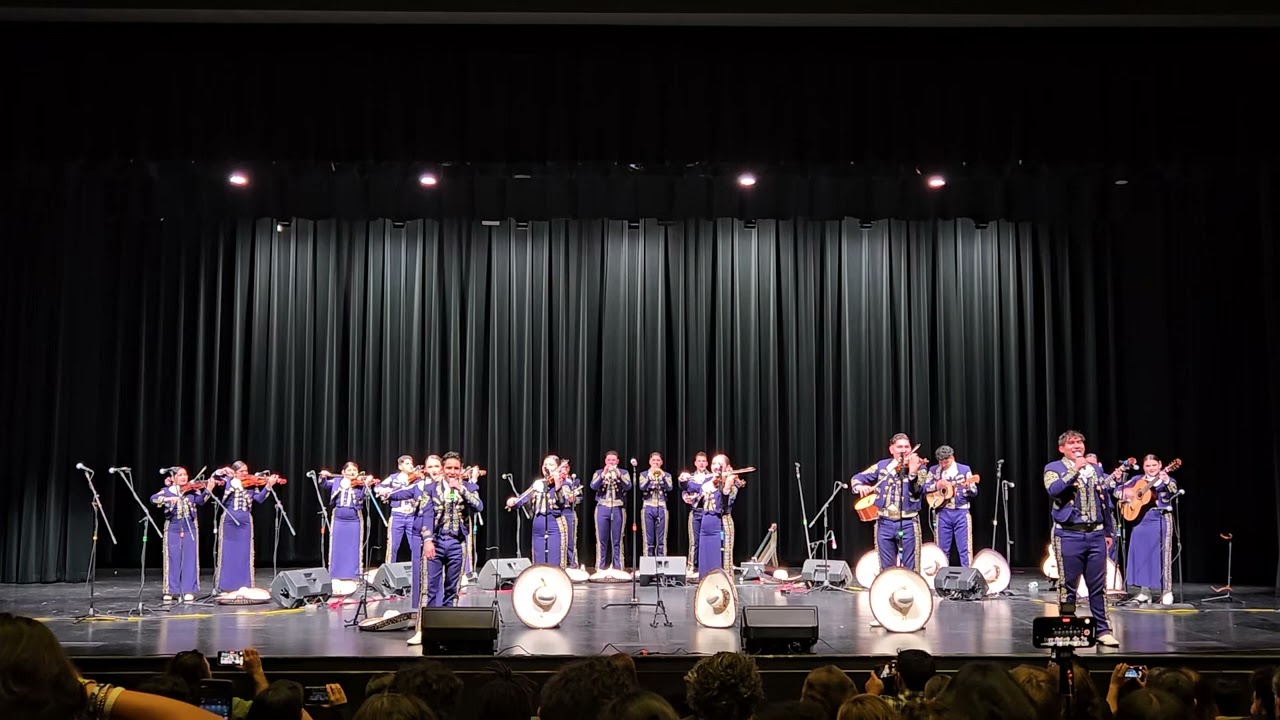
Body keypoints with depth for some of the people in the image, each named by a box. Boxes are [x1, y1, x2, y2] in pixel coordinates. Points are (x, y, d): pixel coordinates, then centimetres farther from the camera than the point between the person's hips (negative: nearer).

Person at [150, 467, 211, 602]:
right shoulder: (167, 491, 4)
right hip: (173, 528, 0)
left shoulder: (193, 490, 3)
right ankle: (171, 591, 11)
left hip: (190, 528, 0)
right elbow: (153, 499, -11)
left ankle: (188, 591, 4)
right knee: (173, 559, 4)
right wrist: (167, 499, -28)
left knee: (189, 559, 0)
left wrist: (207, 490, -31)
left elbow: (200, 500, -13)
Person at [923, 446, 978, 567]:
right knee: (942, 549, 6)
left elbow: (974, 492, 1)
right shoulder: (933, 470, 6)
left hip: (961, 512, -2)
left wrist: (967, 487, -21)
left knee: (965, 549, -4)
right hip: (942, 513, 2)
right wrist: (936, 486, -13)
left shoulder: (964, 469, 1)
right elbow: (924, 488, 5)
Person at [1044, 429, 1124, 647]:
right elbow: (1053, 490, -20)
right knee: (1068, 585, 1)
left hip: (1096, 534, 4)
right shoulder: (1054, 468, 1)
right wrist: (1075, 470, -20)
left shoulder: (1097, 469, 15)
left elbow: (1105, 501, 18)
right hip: (1069, 535, -4)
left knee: (1098, 586, 6)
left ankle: (1103, 630, 13)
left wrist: (1109, 531, 15)